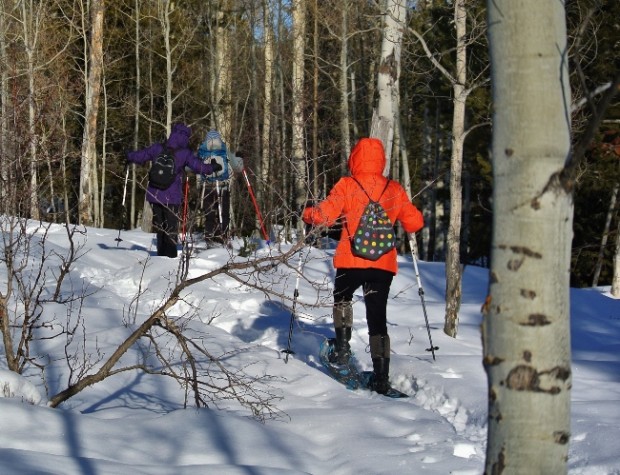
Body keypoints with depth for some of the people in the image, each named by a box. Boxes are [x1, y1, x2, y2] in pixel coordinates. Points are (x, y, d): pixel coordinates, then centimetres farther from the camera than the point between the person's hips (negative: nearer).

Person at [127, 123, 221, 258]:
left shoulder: (157, 148, -1)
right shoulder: (184, 153, -9)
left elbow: (138, 156, 6)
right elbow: (199, 167, -12)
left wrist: (128, 156, 27)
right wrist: (214, 168, 6)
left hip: (154, 195, 3)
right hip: (172, 196, -3)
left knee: (159, 225, 15)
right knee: (171, 226, 6)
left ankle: (162, 253, 19)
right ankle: (170, 254, 3)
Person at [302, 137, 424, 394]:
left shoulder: (347, 186, -4)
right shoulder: (394, 190, 3)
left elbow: (326, 214, -13)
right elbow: (414, 223, 4)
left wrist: (307, 214, 7)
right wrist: (413, 217, 27)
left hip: (350, 261, -1)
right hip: (384, 264, 1)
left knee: (342, 298, 29)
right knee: (378, 317, 6)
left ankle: (342, 346, 15)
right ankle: (381, 377, -1)